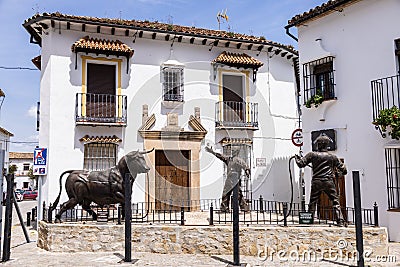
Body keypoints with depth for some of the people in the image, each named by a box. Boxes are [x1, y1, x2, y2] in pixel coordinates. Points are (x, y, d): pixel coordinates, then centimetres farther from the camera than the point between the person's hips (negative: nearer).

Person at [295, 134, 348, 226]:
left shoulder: (312, 154, 3)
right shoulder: (332, 157, 8)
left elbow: (301, 164, 0)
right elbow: (344, 170, 10)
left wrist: (297, 158, 19)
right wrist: (337, 173, 29)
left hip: (316, 182, 0)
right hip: (328, 182, 0)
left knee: (312, 203, 9)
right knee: (336, 202, 6)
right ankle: (340, 220, -1)